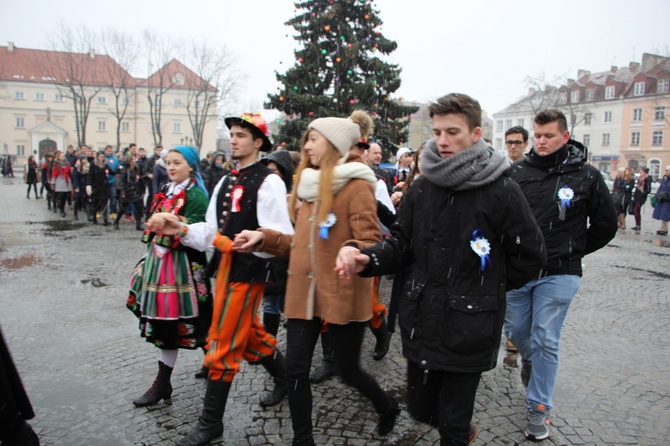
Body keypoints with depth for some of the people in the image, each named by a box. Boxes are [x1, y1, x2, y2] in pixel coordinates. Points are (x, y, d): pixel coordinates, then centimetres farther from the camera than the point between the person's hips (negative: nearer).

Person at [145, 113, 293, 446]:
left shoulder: (268, 182, -12)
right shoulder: (225, 183, 13)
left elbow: (280, 237, -18)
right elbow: (211, 232, 9)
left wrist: (232, 244, -20)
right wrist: (181, 229, -7)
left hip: (248, 271, -8)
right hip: (224, 268, 8)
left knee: (222, 346, -1)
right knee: (249, 334, 21)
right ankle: (284, 379, 44)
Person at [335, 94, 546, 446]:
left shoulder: (501, 191, -12)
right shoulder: (421, 188, 2)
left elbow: (529, 256, -4)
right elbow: (402, 245, 4)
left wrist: (491, 287, 1)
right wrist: (366, 260, -13)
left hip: (468, 330, -4)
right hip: (421, 323, 5)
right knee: (421, 409, 21)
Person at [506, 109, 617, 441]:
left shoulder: (586, 176, -3)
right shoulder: (517, 173, -2)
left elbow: (606, 224, 7)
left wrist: (574, 252, 4)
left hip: (558, 275, -2)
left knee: (545, 341, 2)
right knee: (516, 331, 15)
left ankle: (538, 408, 18)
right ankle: (529, 361, 50)